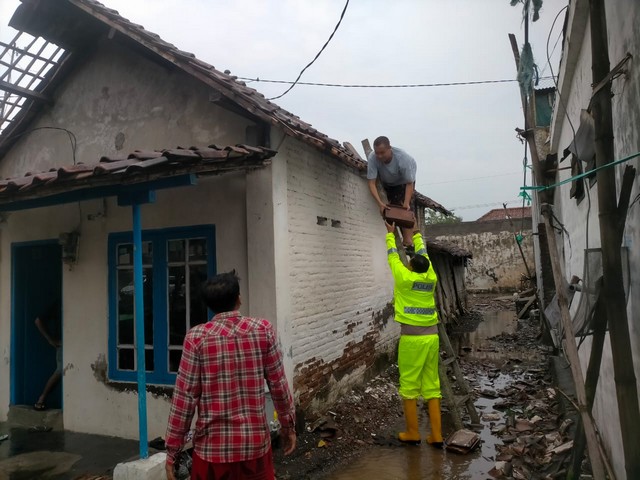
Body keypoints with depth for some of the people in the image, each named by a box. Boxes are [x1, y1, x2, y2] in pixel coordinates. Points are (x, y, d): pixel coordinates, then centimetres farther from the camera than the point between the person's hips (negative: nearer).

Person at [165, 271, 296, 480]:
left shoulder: (197, 337, -11)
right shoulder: (263, 330, -6)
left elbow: (185, 396, -9)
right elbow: (279, 385, -1)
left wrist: (172, 449, 1)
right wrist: (288, 426, 13)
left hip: (212, 447, -1)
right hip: (256, 443, 1)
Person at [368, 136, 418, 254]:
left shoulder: (403, 158, -40)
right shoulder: (372, 158, -36)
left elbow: (409, 183, -32)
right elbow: (371, 183, -35)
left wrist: (406, 203, -44)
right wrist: (380, 203, -46)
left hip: (404, 180, -3)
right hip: (387, 182, 3)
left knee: (404, 208, -17)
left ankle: (408, 241, -17)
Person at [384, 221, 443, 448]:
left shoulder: (404, 278, -6)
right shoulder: (431, 279, 6)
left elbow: (393, 255, 10)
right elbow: (423, 255, 21)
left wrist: (391, 234, 26)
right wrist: (417, 235, 37)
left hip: (411, 338, -5)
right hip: (432, 337, 5)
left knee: (409, 387, 5)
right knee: (432, 387, 9)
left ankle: (412, 433, 14)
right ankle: (436, 435, 13)